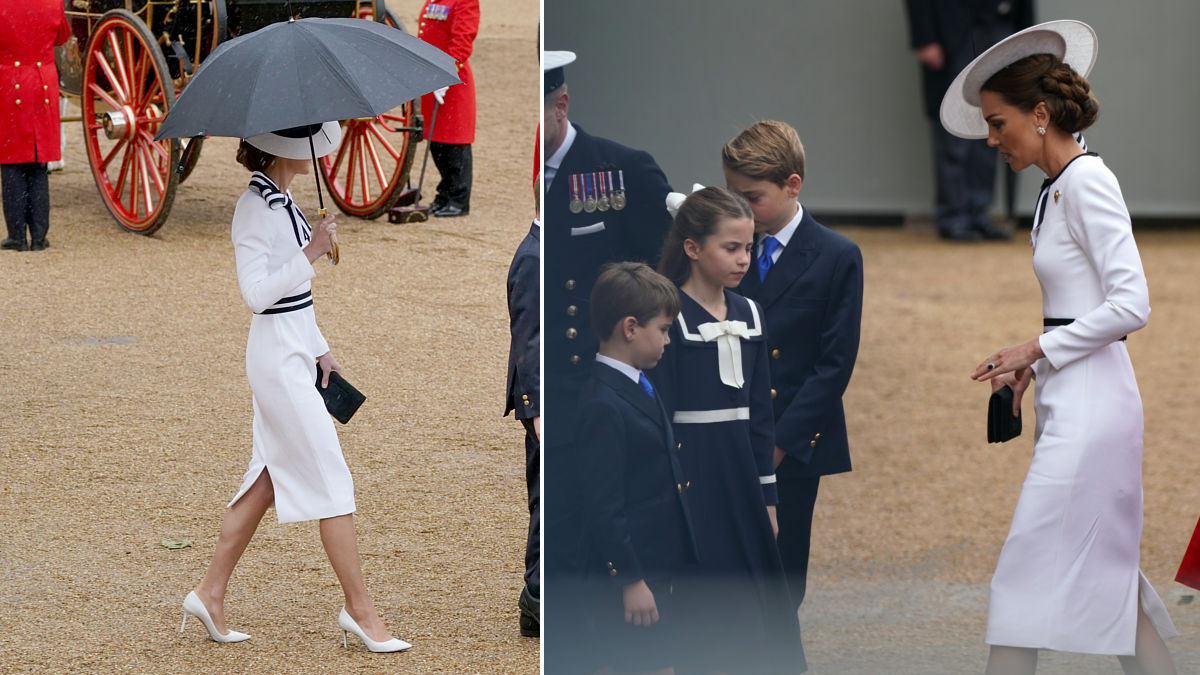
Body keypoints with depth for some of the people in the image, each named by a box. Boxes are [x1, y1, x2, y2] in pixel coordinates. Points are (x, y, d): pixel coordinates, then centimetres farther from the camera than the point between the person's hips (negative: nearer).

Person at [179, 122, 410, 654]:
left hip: (296, 354, 10)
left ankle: (210, 595, 19)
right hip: (277, 356, -10)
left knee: (268, 480, 13)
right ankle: (359, 611, 1)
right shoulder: (254, 208, -16)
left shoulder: (281, 201, 12)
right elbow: (257, 292, -22)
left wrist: (319, 350, 23)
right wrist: (310, 255, -27)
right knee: (331, 481, -5)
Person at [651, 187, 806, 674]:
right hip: (691, 474, -6)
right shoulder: (670, 316, -10)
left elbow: (760, 411, 12)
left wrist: (767, 496, 11)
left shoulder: (748, 315, 9)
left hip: (740, 472, 6)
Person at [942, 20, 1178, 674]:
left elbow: (1130, 305, -20)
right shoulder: (1059, 188, 15)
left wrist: (1036, 348, -13)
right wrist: (1033, 365, 8)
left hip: (1089, 399, -10)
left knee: (1029, 574, -8)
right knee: (1105, 571, 12)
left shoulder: (1087, 183, -14)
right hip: (1070, 398, 10)